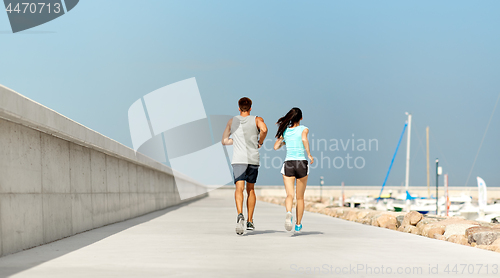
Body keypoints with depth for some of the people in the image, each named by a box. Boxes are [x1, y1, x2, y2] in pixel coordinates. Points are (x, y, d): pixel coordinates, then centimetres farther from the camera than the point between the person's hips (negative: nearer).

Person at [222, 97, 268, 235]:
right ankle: (250, 221, 21)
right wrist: (260, 142, 1)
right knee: (250, 189, 17)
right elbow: (264, 129, -16)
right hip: (253, 159, 1)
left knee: (239, 188, -14)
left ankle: (240, 215, -40)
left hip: (238, 160, -1)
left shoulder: (232, 121, 13)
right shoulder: (257, 120, 7)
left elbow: (224, 141, 17)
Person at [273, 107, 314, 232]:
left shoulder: (285, 130, 9)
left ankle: (289, 213, -38)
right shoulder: (303, 129, 0)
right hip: (301, 163, -1)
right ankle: (298, 225, 23)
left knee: (289, 195, -6)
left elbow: (276, 147, 10)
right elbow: (304, 139, -21)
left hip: (288, 163, 1)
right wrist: (309, 155, -13)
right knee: (300, 197, 14)